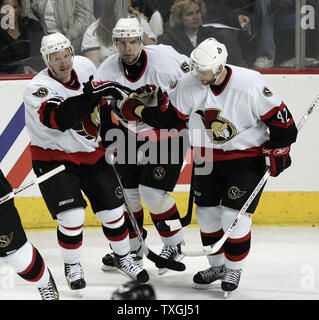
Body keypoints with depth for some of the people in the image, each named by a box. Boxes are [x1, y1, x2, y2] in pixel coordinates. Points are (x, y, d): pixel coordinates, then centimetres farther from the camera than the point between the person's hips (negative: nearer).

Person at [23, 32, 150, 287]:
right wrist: (92, 96, -49)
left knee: (112, 209, 8)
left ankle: (123, 257, 31)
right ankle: (72, 266, 8)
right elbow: (59, 119, -42)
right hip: (54, 158, -5)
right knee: (72, 216, -16)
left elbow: (101, 102, 16)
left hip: (92, 154, 5)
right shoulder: (38, 89, -24)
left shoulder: (85, 66, -5)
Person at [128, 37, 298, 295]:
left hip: (247, 156, -5)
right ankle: (217, 265, 28)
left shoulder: (249, 83, -24)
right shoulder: (189, 85, -11)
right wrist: (145, 108, -14)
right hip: (209, 157, 5)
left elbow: (279, 117, -15)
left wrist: (278, 151, -12)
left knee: (234, 214, -10)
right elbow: (169, 116, 1)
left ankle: (234, 268, 11)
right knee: (207, 213, 8)